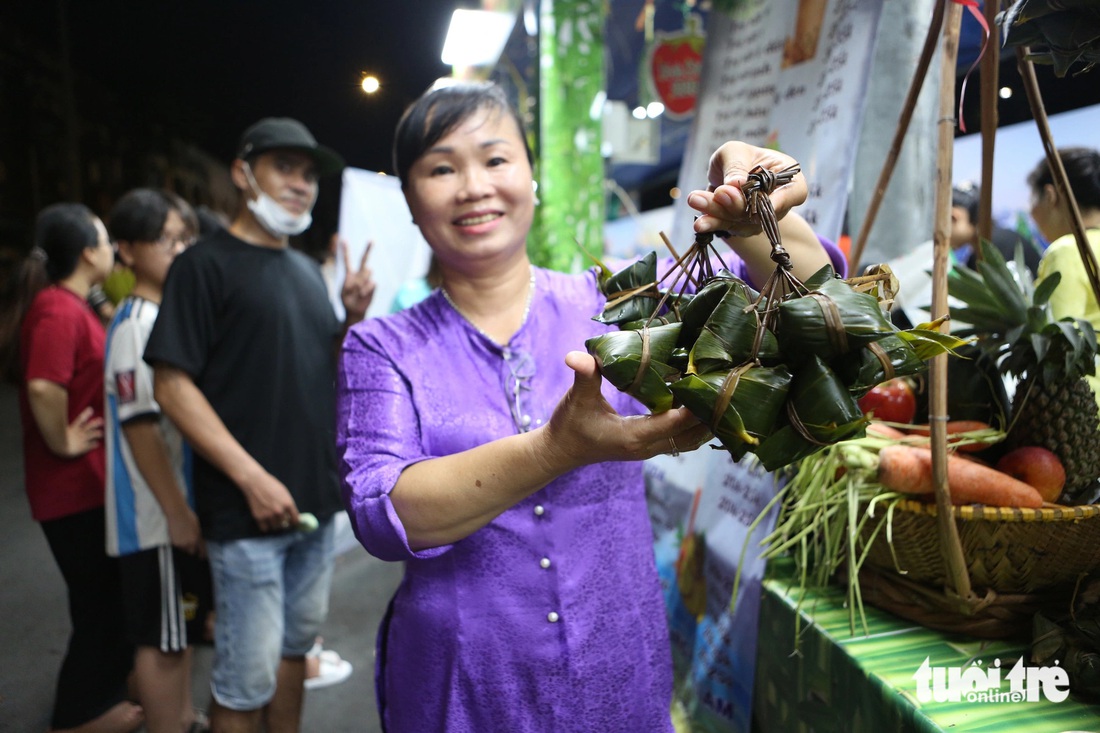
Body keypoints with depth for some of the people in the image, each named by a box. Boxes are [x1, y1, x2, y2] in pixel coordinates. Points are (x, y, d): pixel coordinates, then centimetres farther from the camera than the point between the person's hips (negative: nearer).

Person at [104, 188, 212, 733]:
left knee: (181, 628, 21)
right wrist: (177, 513, -19)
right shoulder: (136, 325, -18)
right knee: (161, 637, 5)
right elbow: (139, 427, -21)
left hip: (188, 503, 9)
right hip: (159, 515, -8)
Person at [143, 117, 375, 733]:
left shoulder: (308, 270, 13)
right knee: (247, 679, 3)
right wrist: (253, 479, -19)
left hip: (315, 499, 7)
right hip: (249, 509, -7)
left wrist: (355, 319, -3)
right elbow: (172, 386, -14)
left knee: (297, 642, 21)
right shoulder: (207, 265, -8)